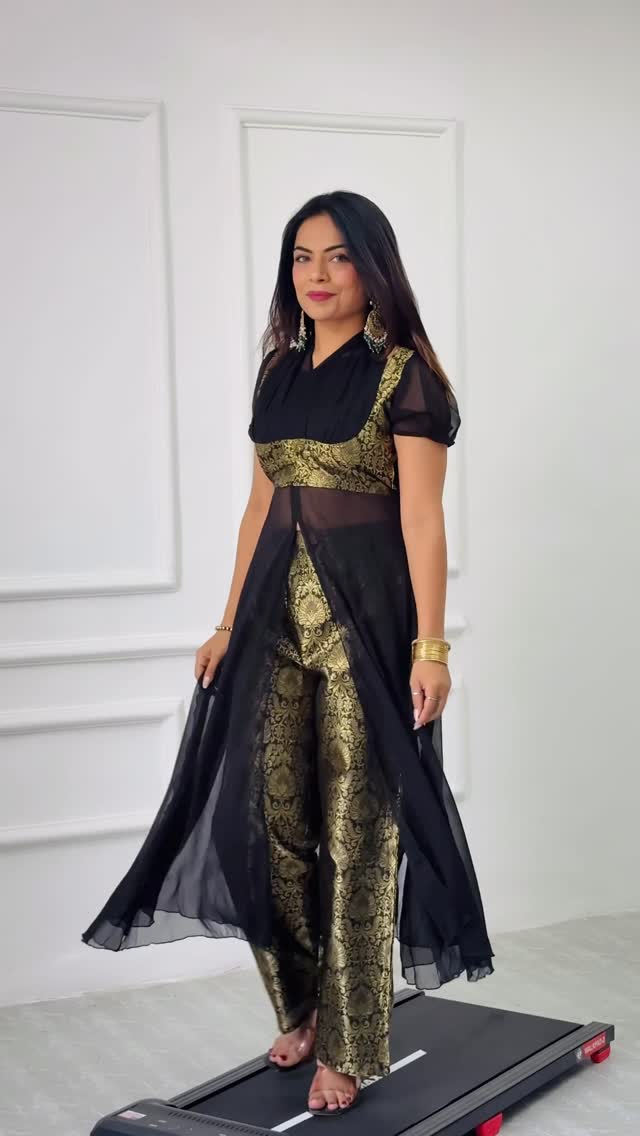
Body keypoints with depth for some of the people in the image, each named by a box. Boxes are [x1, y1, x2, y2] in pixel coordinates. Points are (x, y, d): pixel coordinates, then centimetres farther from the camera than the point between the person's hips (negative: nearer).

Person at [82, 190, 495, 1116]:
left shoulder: (403, 373, -6)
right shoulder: (280, 370, 13)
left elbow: (421, 516, -10)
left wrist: (430, 644, -15)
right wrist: (230, 622, 14)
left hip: (365, 606, -6)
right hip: (279, 604, 6)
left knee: (356, 826, 1)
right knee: (269, 814, 8)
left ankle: (349, 1044, 14)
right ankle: (302, 1004, 29)